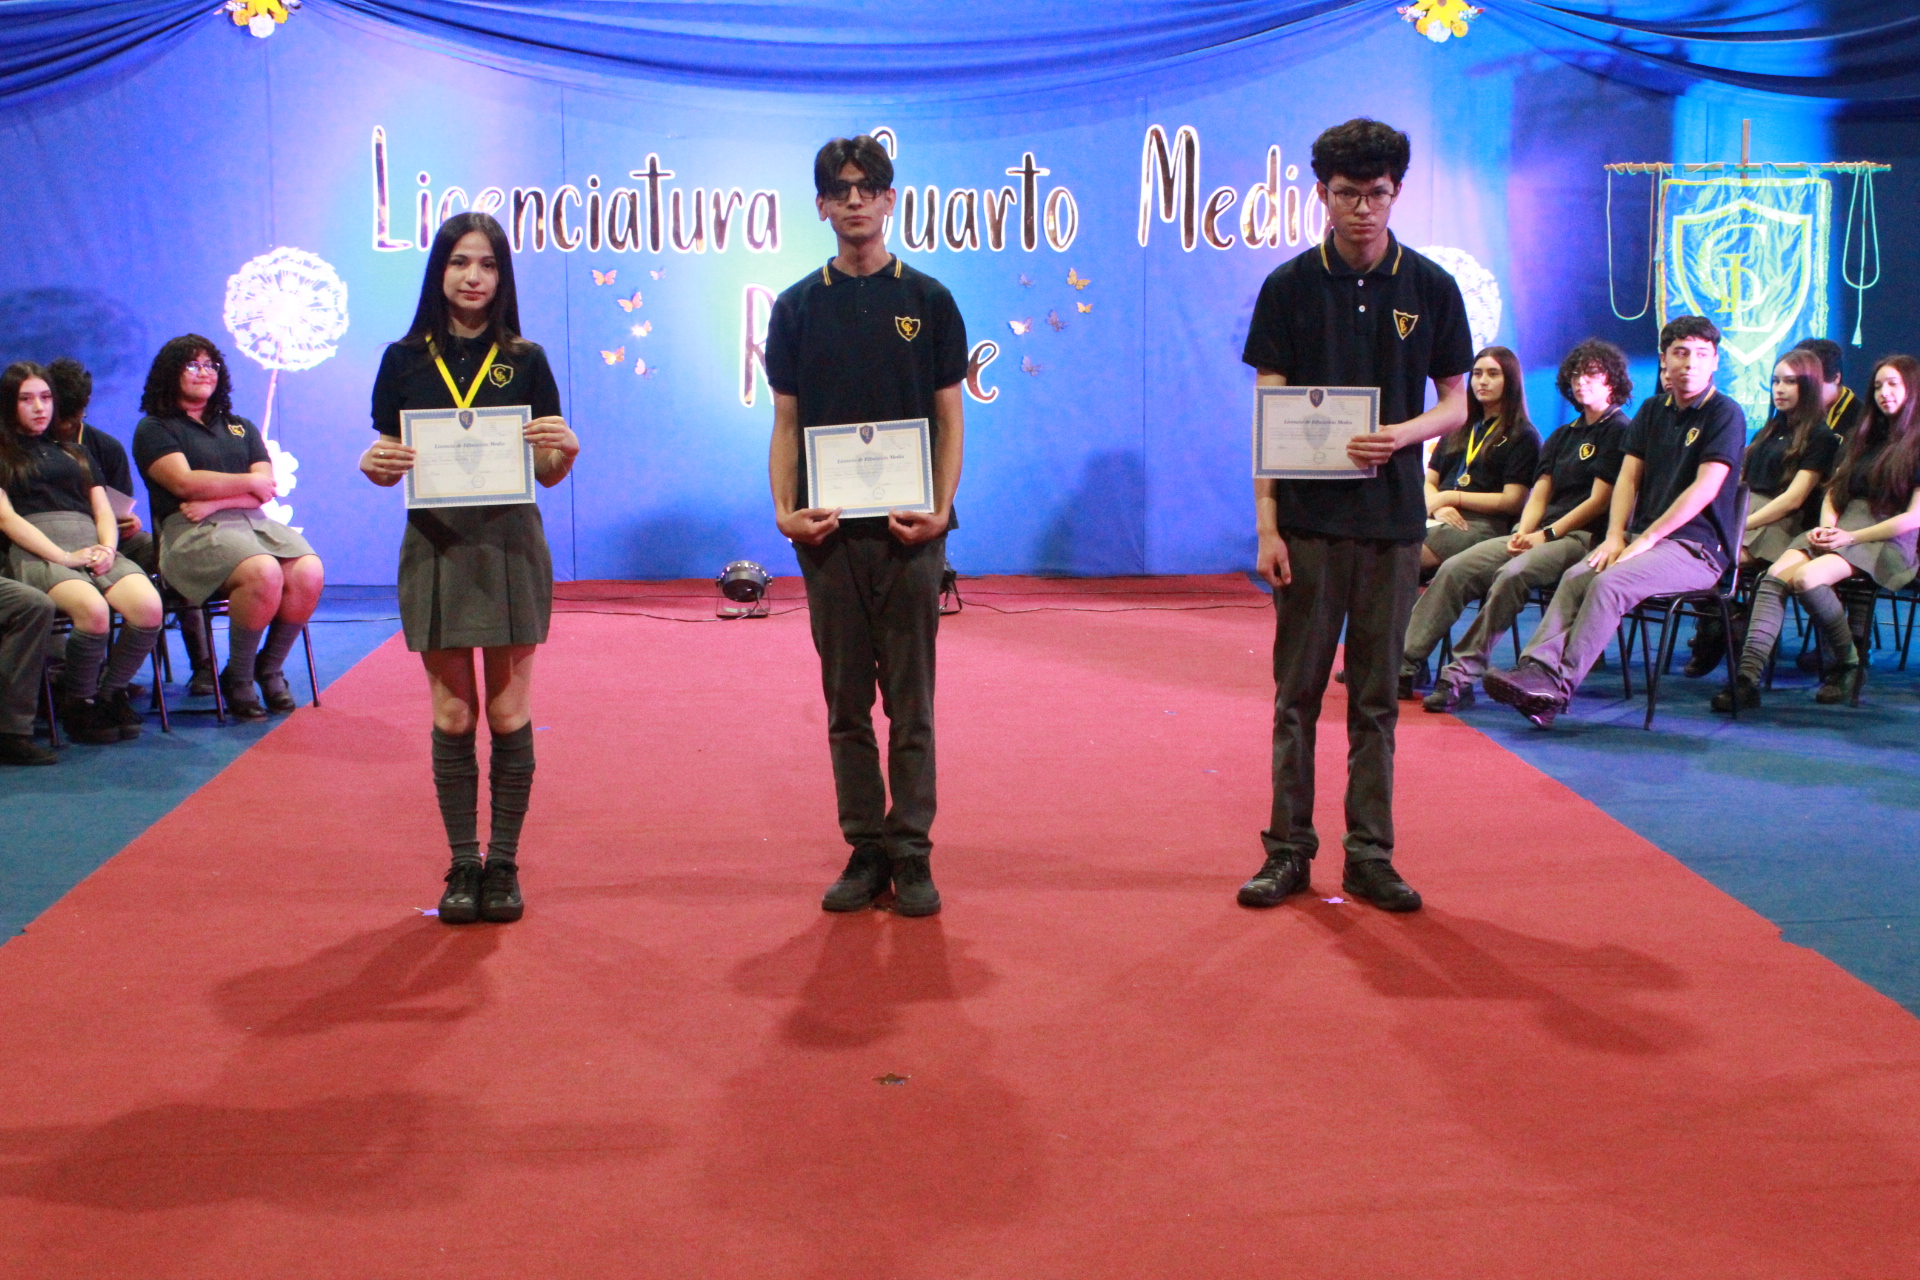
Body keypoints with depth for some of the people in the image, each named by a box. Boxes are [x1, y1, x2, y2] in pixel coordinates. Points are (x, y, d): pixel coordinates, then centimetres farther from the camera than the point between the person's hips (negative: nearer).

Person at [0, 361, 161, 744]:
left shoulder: (74, 452, 31)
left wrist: (108, 547, -2)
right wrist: (64, 557, -11)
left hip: (92, 545, 4)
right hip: (36, 552, -4)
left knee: (149, 607, -29)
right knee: (93, 610, -36)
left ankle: (110, 692, -5)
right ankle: (78, 705, -12)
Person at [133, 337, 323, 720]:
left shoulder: (240, 427, 25)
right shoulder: (154, 429, 10)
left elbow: (265, 490, 10)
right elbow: (184, 483, -7)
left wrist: (215, 501, -7)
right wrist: (248, 482, 2)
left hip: (254, 523, 5)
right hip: (192, 531, -5)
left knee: (309, 573, -26)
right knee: (263, 573, -35)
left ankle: (269, 669, -6)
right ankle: (237, 677, -15)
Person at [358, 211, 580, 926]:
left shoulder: (525, 361, 4)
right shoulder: (406, 359, 5)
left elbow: (550, 474, 4)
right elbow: (386, 466, 8)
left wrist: (562, 447, -17)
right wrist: (373, 463, -14)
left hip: (510, 545, -1)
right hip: (435, 546, 1)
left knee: (509, 714, 2)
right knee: (452, 717, 5)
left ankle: (503, 865, 12)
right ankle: (462, 865, 15)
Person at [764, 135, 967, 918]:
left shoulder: (928, 301, 5)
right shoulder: (798, 308, 8)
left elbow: (950, 417, 4)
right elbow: (785, 422, 7)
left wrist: (940, 507, -10)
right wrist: (785, 510, -8)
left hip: (909, 529, -1)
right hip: (829, 531, 1)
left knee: (911, 700, 2)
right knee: (847, 702, 6)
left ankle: (912, 854, 8)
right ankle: (866, 850, 14)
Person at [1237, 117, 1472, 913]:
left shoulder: (1430, 288, 4)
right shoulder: (1290, 287, 1)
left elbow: (1456, 403, 8)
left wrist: (1404, 434, -14)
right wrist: (1266, 523, -7)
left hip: (1393, 520, 1)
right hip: (1308, 519, -1)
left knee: (1377, 698, 7)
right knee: (1297, 691, 3)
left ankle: (1370, 855, 15)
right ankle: (1289, 849, 13)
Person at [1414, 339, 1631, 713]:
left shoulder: (1619, 431, 1)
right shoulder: (1563, 436, 25)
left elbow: (1599, 501, -8)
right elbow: (1539, 494, 16)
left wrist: (1547, 535, -13)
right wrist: (1523, 532, -4)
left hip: (1584, 537, -7)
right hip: (1541, 534, 8)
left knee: (1513, 574, -35)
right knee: (1455, 569, -13)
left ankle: (1462, 676, -35)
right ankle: (1404, 660, -20)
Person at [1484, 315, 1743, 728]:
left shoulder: (1725, 414, -4)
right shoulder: (1653, 411, 18)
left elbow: (1705, 489, -13)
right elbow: (1628, 477, 11)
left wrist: (1646, 539, -17)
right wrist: (1616, 536, -6)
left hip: (1697, 548, -6)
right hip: (1644, 536, 6)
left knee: (1610, 582, -30)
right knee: (1576, 576, -22)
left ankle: (1558, 683, -35)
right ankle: (1537, 667, -38)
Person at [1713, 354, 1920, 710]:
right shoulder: (1864, 437, 24)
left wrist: (1851, 537, -13)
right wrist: (1826, 527, 0)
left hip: (1888, 542, -6)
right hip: (1840, 531, 6)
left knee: (1806, 577, -33)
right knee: (1776, 574, -25)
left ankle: (1849, 664, -11)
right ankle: (1747, 677, -38)